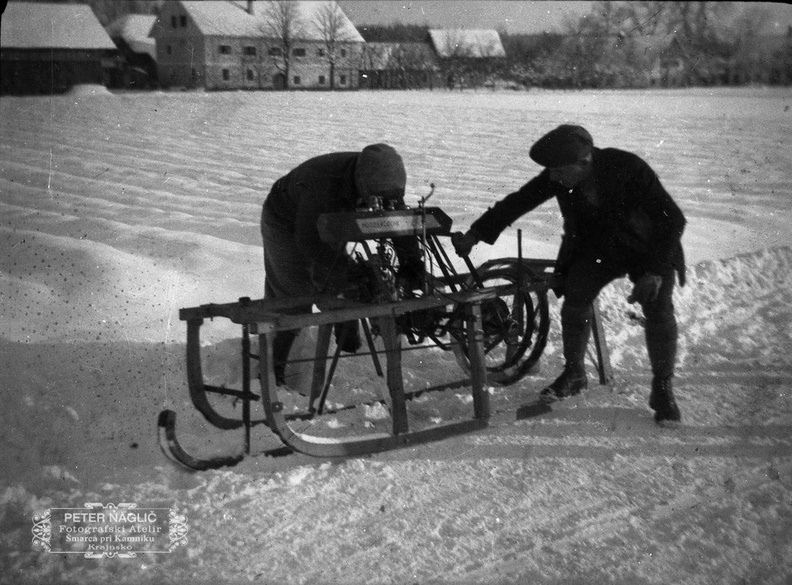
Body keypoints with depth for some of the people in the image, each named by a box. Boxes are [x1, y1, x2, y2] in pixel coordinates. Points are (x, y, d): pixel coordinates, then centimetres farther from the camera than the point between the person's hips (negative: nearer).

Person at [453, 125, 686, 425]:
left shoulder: (629, 169, -33)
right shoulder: (557, 177, -21)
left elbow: (673, 219, -29)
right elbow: (518, 201, -11)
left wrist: (656, 271, -33)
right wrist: (475, 234, -15)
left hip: (648, 248, -3)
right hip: (595, 248, 4)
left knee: (659, 310, -15)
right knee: (574, 302, -12)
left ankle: (663, 389, 1)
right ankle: (574, 372, 10)